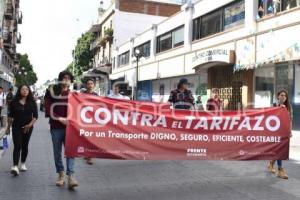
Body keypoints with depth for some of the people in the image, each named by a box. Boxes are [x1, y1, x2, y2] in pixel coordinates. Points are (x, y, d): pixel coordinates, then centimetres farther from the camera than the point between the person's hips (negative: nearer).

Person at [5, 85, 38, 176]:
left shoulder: (32, 102, 0)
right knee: (17, 146, -11)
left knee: (25, 145, 10)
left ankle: (23, 164, 25)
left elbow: (35, 115, 0)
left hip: (28, 127, 1)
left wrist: (30, 124, -13)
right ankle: (15, 166, -16)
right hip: (16, 127, -1)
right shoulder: (14, 102, -1)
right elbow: (10, 115, 5)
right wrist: (8, 127, 8)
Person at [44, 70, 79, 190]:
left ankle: (71, 177, -10)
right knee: (57, 152, 10)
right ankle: (61, 175, 23)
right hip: (56, 127, 1)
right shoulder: (52, 92, 1)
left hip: (70, 127, 0)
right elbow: (48, 110, -3)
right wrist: (60, 119, -14)